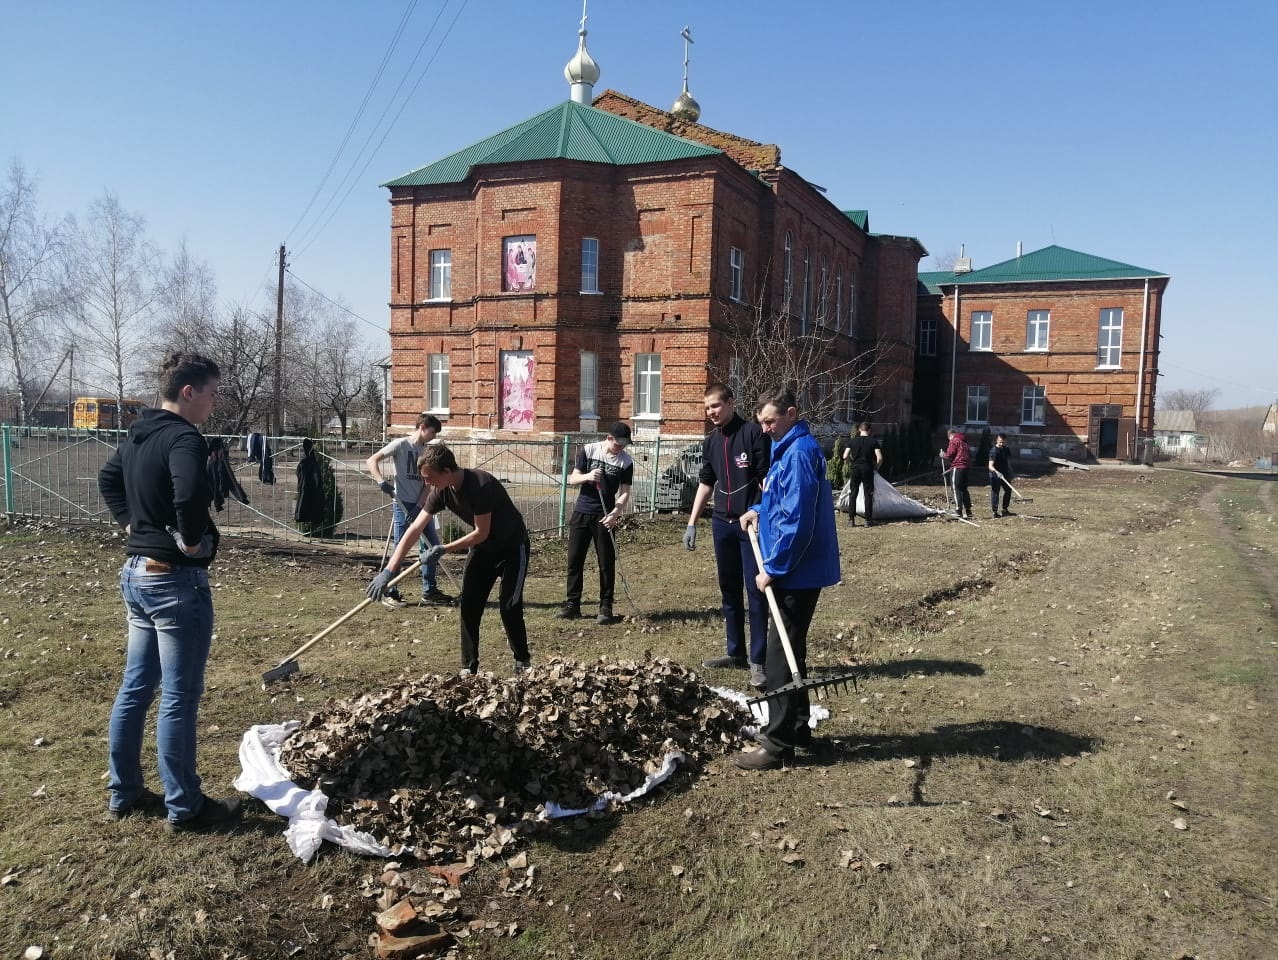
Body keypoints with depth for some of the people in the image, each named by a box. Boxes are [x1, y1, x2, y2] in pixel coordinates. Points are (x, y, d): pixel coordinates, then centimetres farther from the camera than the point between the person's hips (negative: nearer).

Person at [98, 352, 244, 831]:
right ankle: (184, 807, 12)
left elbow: (108, 478, 28)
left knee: (134, 688, 18)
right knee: (178, 697, 0)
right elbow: (190, 493, -38)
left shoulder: (136, 436, 10)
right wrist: (192, 541, -20)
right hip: (176, 580, -10)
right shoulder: (184, 439, -19)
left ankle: (123, 792, 29)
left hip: (136, 572, 10)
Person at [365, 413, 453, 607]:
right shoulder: (401, 444, -6)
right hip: (402, 504, -6)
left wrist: (419, 507, -7)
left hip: (421, 505, 6)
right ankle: (389, 593, 4)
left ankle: (429, 590, 19)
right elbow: (371, 461, -11)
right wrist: (381, 482, -27)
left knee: (433, 545, 8)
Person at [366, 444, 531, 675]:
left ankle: (522, 663, 10)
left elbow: (482, 532, -27)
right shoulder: (441, 491, -13)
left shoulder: (481, 485, -33)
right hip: (482, 547, 7)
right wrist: (389, 570, -18)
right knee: (469, 605, -1)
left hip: (512, 546, -6)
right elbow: (415, 529, -14)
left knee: (509, 606, -10)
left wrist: (444, 549, -24)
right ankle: (469, 667, 8)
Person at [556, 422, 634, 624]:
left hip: (604, 516, -1)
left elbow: (624, 493, -5)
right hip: (582, 512, 2)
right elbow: (572, 479, -2)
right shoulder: (588, 450, -3)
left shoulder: (626, 461, -5)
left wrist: (615, 513, -21)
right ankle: (572, 605, 13)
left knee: (606, 562, 0)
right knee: (574, 559, 5)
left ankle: (606, 607, 8)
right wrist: (587, 476, -23)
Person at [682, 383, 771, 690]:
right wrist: (692, 523, 15)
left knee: (755, 590, -5)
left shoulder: (752, 432, -9)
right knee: (729, 590, 13)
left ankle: (758, 660, -1)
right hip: (722, 523, 7)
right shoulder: (710, 442, 11)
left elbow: (767, 478, -11)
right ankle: (736, 653, 23)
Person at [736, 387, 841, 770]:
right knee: (789, 650, 18)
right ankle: (796, 727, 31)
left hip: (798, 571, -10)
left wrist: (773, 568, -20)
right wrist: (759, 511, 13)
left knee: (781, 656, -5)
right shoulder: (789, 448, 14)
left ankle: (778, 744, 2)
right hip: (797, 569, 10)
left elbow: (798, 520, -24)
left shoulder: (800, 452, -18)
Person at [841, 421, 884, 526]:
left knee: (853, 494, 10)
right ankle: (868, 520, 6)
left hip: (856, 469, 1)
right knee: (868, 495, 5)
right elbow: (879, 458, -10)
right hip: (868, 469, -1)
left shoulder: (852, 441, 1)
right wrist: (876, 467, 7)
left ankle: (851, 519, 7)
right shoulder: (873, 441, -3)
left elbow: (845, 456, -4)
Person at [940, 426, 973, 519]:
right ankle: (968, 511, 15)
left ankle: (958, 510, -11)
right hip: (966, 467, 8)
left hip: (957, 467, -8)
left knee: (956, 489, -6)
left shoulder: (954, 440, -7)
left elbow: (950, 454, -13)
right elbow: (969, 454, 21)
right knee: (964, 489, 14)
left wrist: (943, 454, 8)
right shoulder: (964, 441, 19)